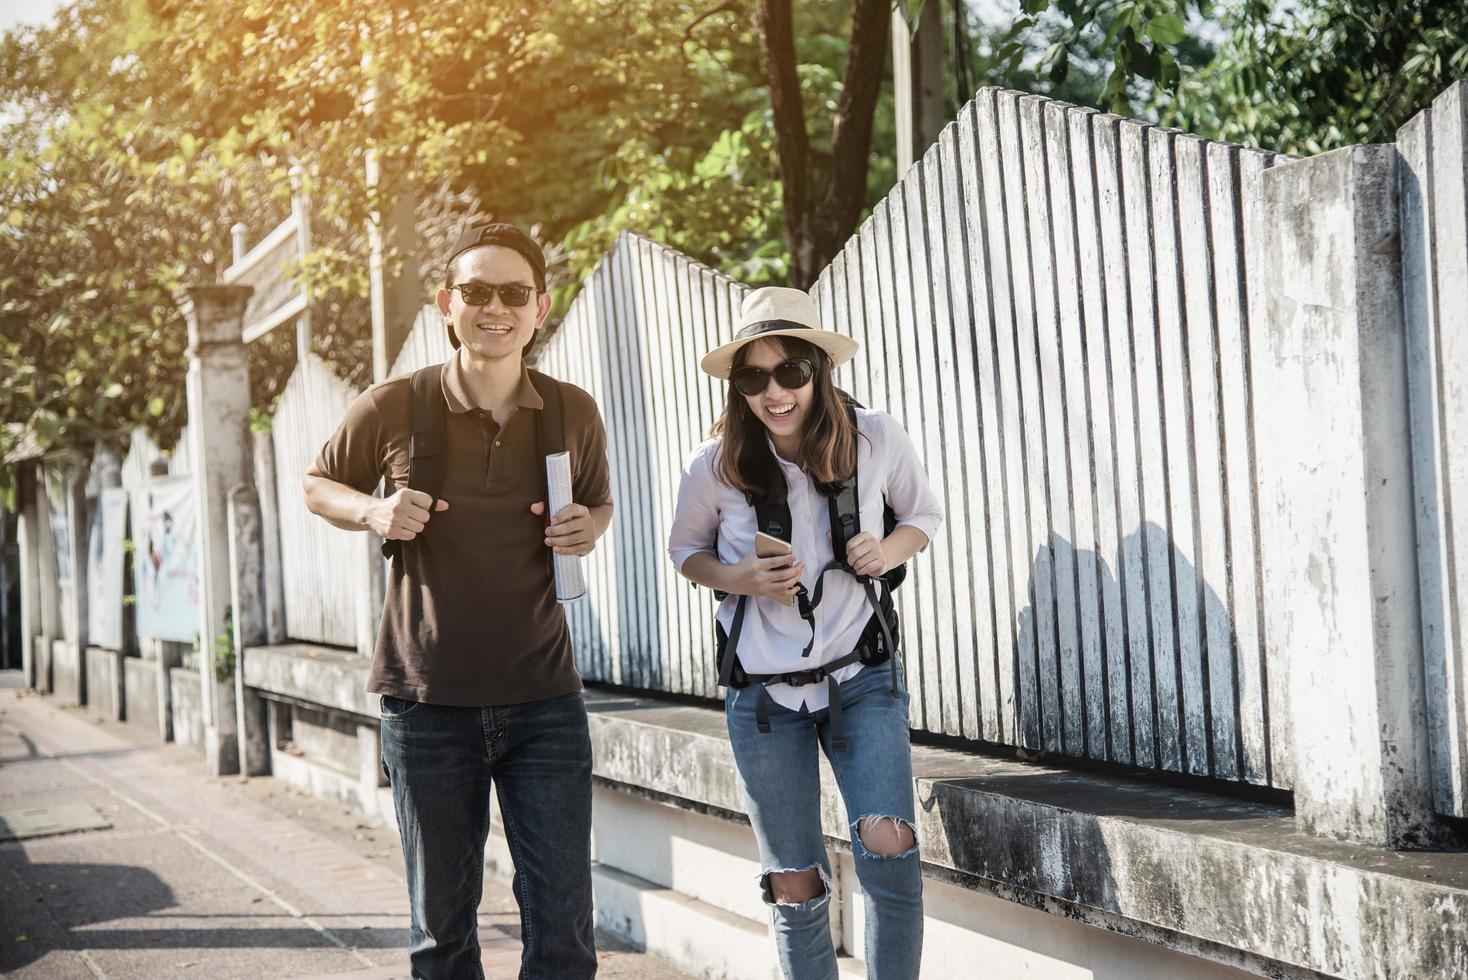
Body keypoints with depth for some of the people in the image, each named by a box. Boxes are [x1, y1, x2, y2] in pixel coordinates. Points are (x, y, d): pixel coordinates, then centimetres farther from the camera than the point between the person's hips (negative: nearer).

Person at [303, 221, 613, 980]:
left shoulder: (573, 414, 0)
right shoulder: (394, 409, -6)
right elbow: (319, 487, 10)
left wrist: (589, 526, -6)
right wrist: (373, 511, -12)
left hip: (544, 701, 1)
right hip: (428, 707, -1)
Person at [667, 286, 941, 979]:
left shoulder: (877, 440, -10)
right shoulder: (715, 467, -10)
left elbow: (923, 516, 9)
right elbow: (686, 551, 8)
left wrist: (886, 552, -14)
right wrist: (740, 579, -13)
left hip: (862, 679, 0)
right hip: (762, 691, 1)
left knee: (890, 851, -19)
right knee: (796, 890, 6)